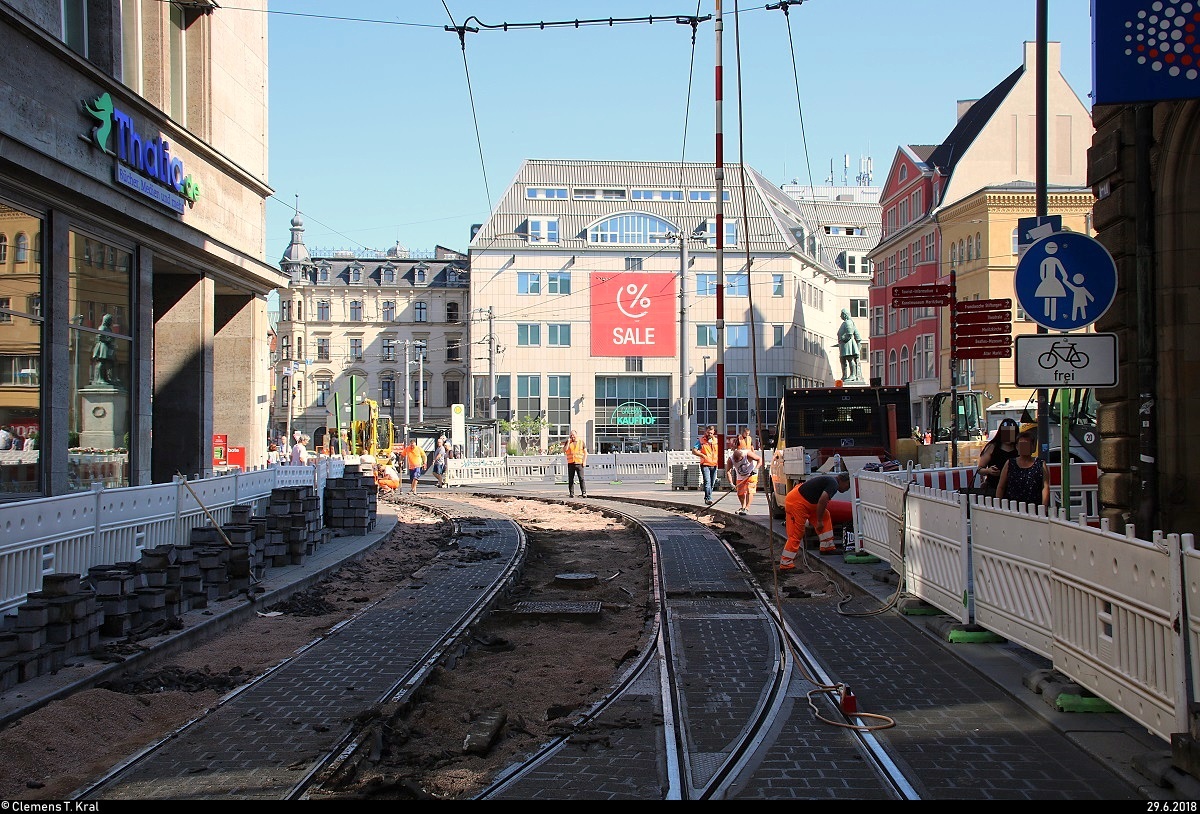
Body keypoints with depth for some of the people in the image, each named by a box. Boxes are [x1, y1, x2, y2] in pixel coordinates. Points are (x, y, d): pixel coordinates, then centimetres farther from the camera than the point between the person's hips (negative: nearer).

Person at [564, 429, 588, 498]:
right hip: (570, 463, 2)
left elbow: (585, 452, 8)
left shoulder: (581, 442, 7)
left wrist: (584, 461, -3)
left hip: (579, 463, -2)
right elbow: (564, 450, -3)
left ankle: (584, 492, -11)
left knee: (581, 478, -11)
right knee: (570, 479, 2)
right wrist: (568, 442, -6)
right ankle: (571, 493, 7)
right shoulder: (568, 442, 10)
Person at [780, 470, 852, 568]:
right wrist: (819, 521, -12)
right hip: (796, 504, -10)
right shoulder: (834, 484, -11)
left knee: (825, 516, 15)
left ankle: (827, 547, 18)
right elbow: (822, 500, -23)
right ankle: (785, 564, -3)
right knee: (796, 534, -6)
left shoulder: (828, 479, 21)